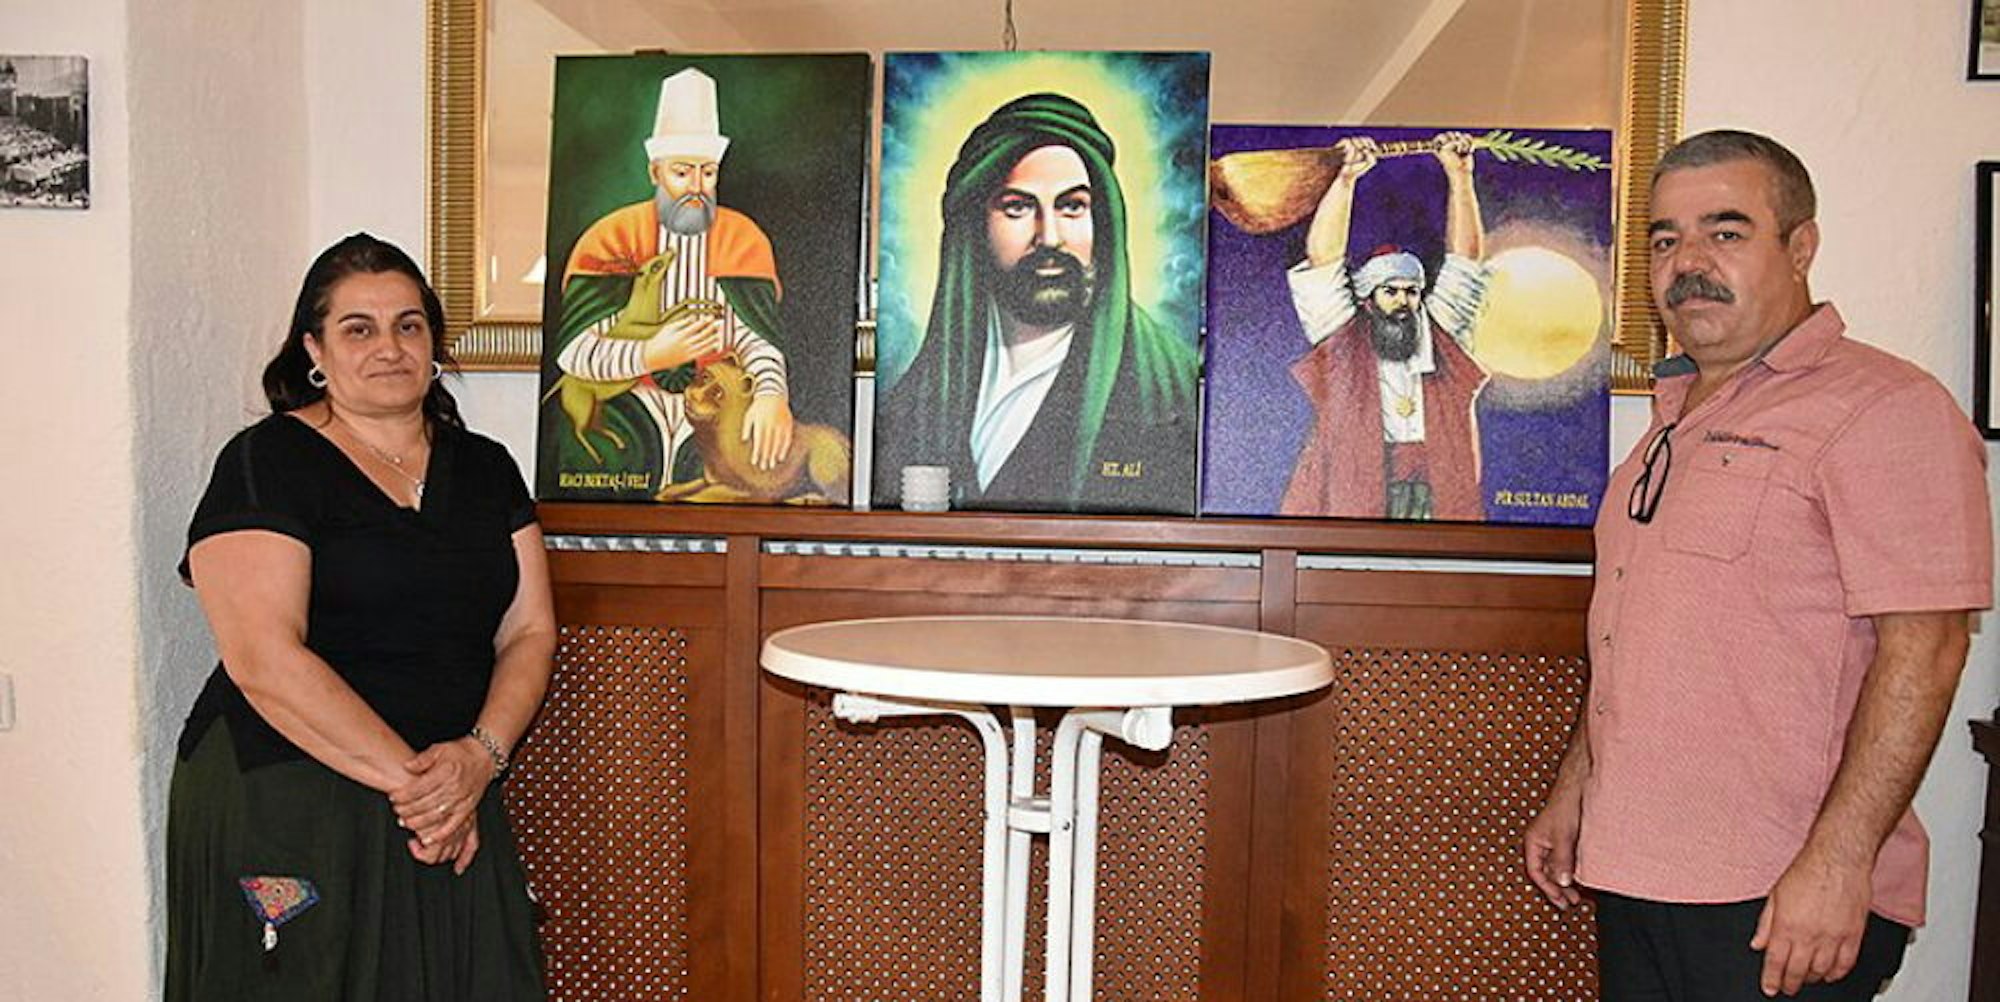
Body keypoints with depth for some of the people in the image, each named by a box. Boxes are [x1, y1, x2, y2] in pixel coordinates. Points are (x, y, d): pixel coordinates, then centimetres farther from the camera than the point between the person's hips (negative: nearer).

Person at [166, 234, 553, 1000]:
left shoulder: (484, 468, 10)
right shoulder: (267, 462, -6)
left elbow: (529, 631, 5)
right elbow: (264, 659, -16)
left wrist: (481, 754, -12)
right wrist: (408, 777, -17)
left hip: (453, 806, 5)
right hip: (283, 810, -4)